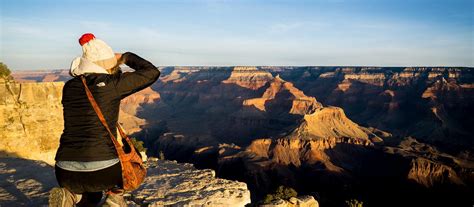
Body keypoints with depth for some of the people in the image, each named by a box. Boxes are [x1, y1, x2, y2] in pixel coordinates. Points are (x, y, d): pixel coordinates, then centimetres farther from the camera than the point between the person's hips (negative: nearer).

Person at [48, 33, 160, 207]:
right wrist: (126, 57, 16)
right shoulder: (112, 84, -6)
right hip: (103, 170, -5)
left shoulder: (69, 87, 8)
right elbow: (152, 72, 1)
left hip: (65, 171, 5)